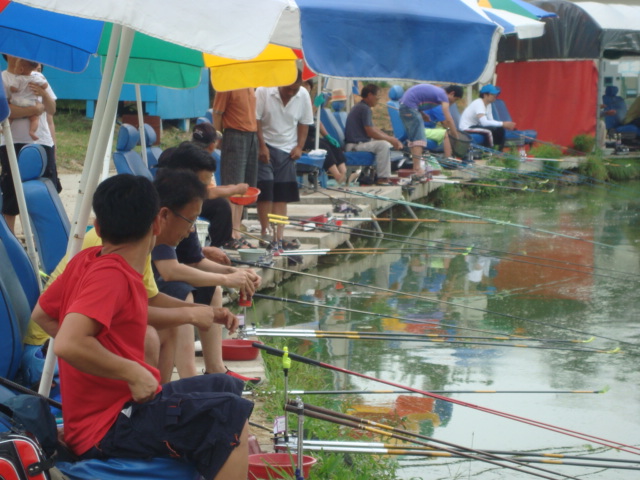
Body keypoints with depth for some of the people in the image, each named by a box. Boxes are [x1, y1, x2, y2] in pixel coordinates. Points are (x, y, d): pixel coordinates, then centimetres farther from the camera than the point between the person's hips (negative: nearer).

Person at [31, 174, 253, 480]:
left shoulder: (87, 260, 3)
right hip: (106, 428, -10)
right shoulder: (111, 275, -21)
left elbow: (42, 315, 18)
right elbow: (68, 344, -33)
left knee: (226, 387, 17)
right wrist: (133, 372, -22)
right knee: (230, 415, -21)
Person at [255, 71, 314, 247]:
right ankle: (266, 234, 0)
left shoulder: (303, 96, -2)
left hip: (287, 150, 3)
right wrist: (262, 146, -14)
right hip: (266, 147, -3)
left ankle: (279, 236, 3)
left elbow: (304, 123, 8)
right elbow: (255, 120, -9)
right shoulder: (264, 91, -12)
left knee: (282, 196, 2)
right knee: (265, 192, -7)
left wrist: (299, 146, -2)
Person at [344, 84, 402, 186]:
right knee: (383, 145, -26)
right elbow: (370, 132, -20)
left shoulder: (361, 107, 19)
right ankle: (383, 178, -22)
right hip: (355, 145, -11)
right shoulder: (364, 108, -15)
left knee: (388, 144, 16)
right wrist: (390, 139, -10)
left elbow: (374, 129, 21)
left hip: (359, 142, 11)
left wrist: (392, 139, 10)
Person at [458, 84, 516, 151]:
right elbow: (484, 122, -34)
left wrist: (505, 125, -16)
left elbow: (491, 121, 0)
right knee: (489, 131, -30)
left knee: (500, 129, -6)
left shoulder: (488, 104, 4)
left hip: (474, 125, 9)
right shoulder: (478, 104, -24)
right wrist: (503, 124, -33)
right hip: (466, 128, -9)